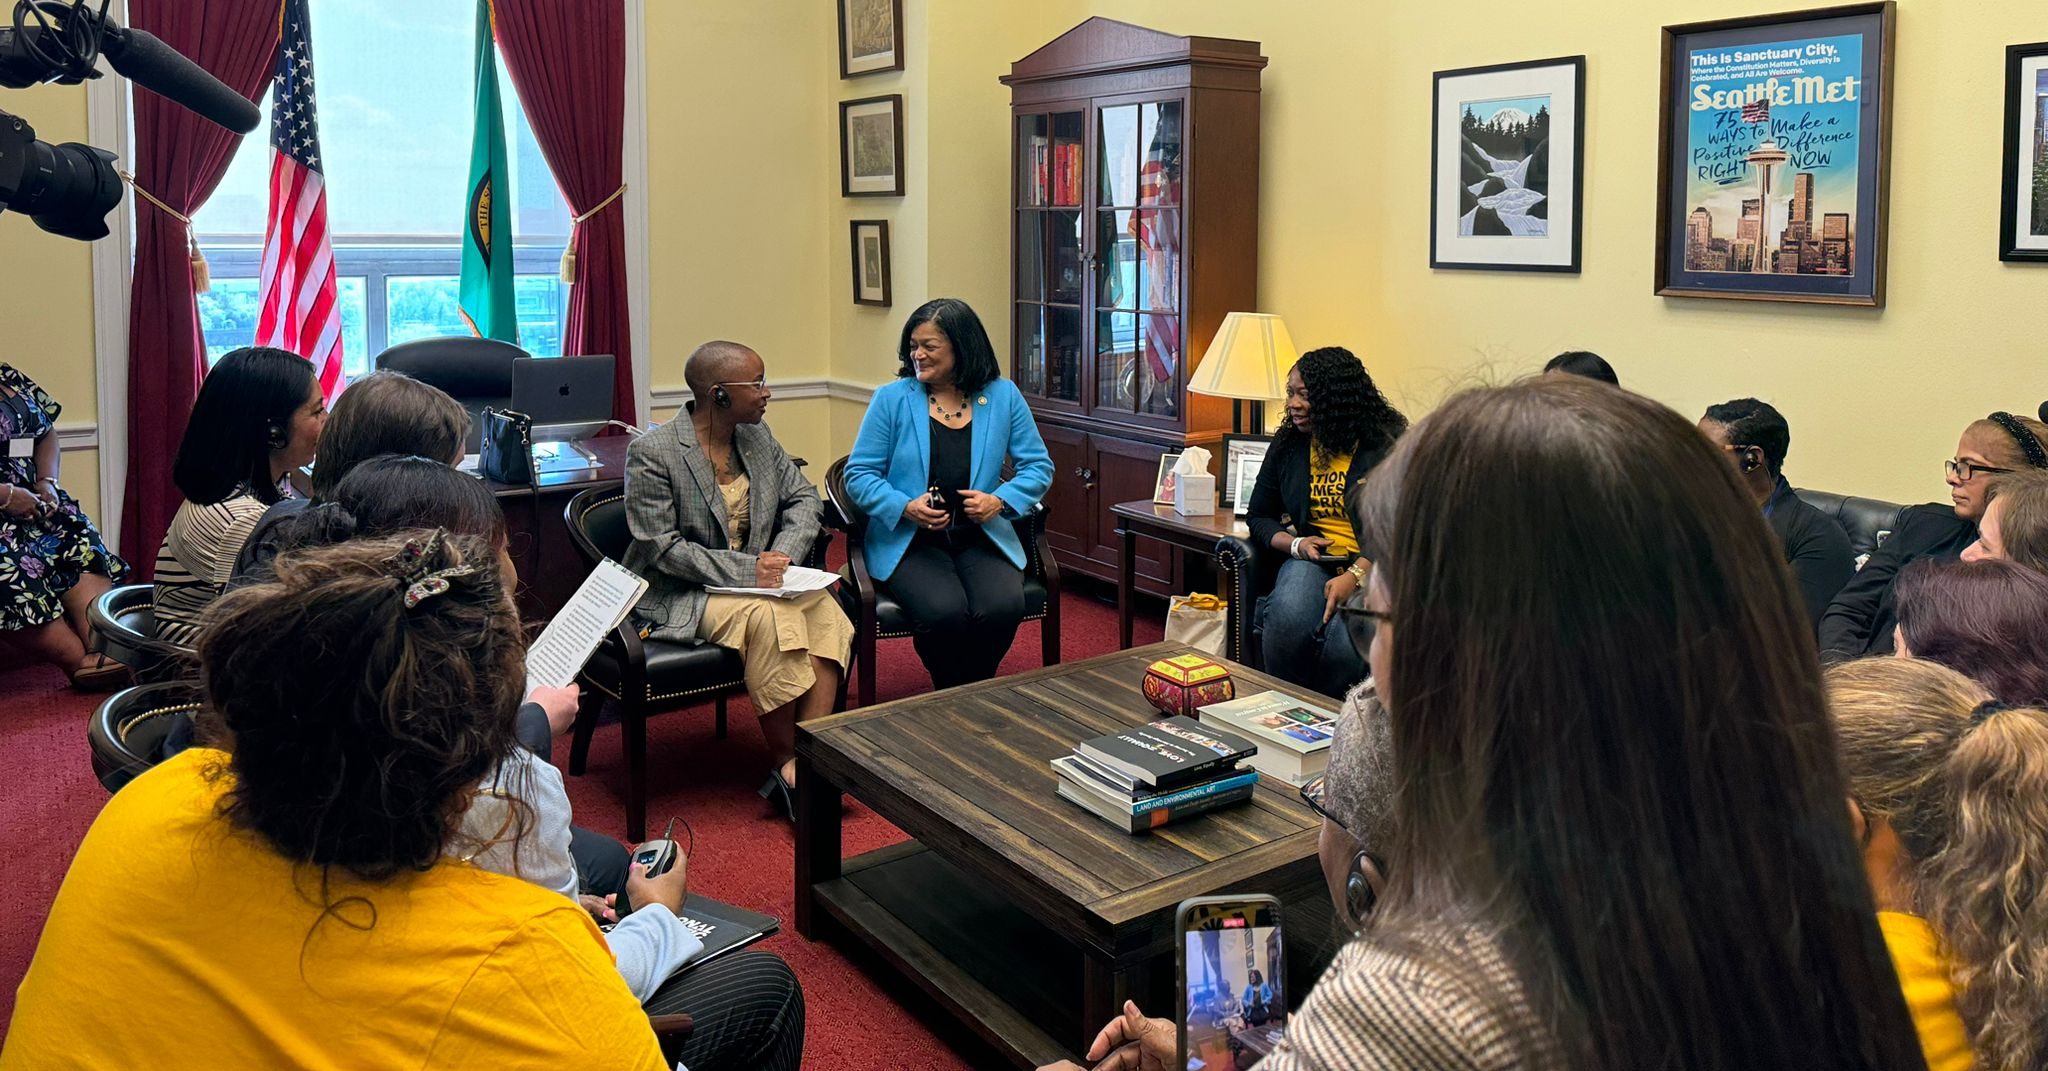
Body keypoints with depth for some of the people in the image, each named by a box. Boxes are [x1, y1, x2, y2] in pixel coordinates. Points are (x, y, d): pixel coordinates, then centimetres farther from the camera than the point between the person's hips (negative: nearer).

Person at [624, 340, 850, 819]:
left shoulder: (757, 435, 7)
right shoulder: (652, 452, -13)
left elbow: (802, 497, 13)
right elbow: (661, 548, -17)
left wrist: (784, 552, -7)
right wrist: (744, 570, -23)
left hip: (754, 579, 6)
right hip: (679, 596, -6)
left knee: (827, 612, -23)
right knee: (768, 616, -35)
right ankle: (783, 761, -21)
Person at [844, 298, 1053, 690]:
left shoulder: (1002, 396, 5)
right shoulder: (892, 399, 0)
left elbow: (1038, 467, 7)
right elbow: (859, 474, 0)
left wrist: (1000, 501, -13)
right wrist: (906, 507, -18)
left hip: (982, 538, 2)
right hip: (909, 541, -2)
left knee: (1003, 609, -27)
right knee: (944, 612, -31)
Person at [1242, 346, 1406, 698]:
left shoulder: (1386, 445, -4)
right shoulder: (1288, 445, 11)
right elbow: (1258, 516, 19)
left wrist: (1355, 576, -24)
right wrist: (1294, 543, -3)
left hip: (1374, 565, -3)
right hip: (1312, 560, 4)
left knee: (1343, 647, -33)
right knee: (1286, 623, -32)